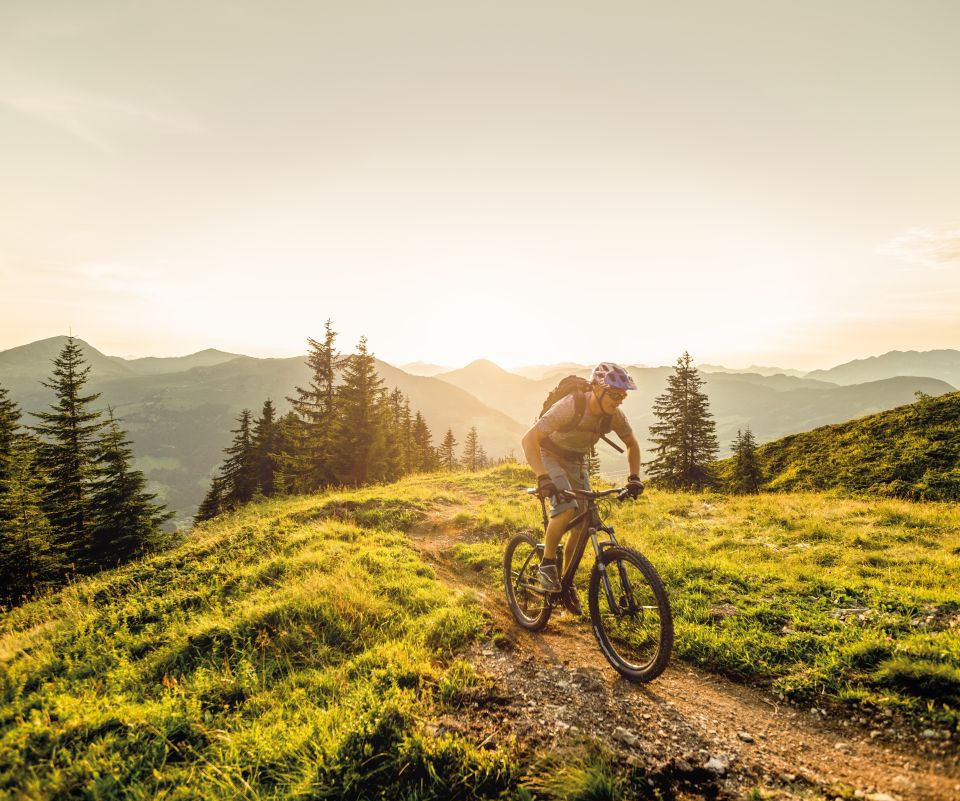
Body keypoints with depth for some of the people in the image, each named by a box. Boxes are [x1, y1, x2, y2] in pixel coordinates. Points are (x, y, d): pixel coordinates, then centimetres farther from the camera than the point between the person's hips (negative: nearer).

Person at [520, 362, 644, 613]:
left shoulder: (614, 415, -17)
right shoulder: (570, 406, -34)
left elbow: (632, 444, 2)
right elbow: (529, 439, -39)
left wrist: (634, 477, -12)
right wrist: (542, 477, -50)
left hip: (576, 461, 6)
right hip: (550, 455, -6)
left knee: (585, 522, -2)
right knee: (567, 509, -30)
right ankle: (547, 564, -7)